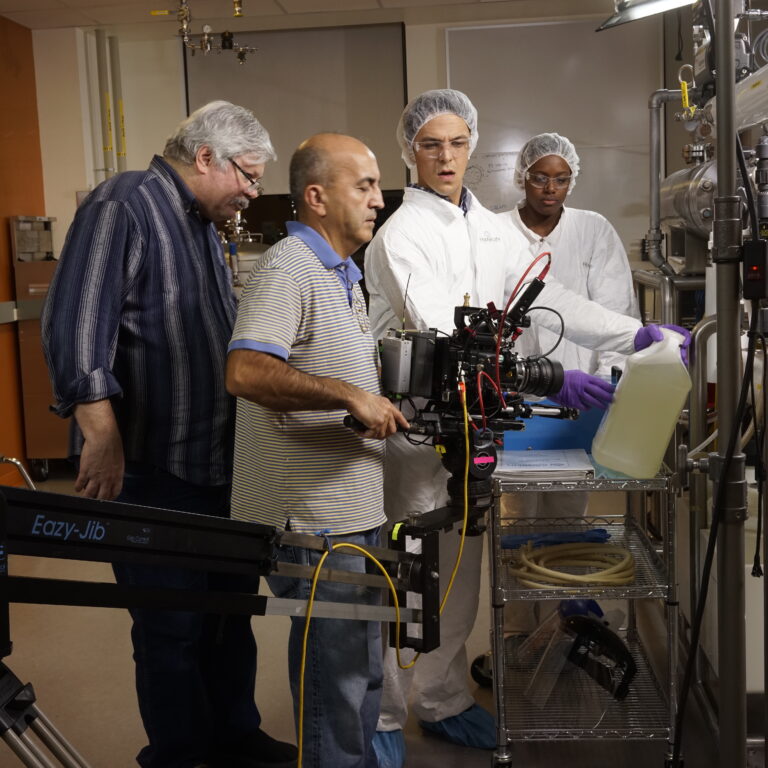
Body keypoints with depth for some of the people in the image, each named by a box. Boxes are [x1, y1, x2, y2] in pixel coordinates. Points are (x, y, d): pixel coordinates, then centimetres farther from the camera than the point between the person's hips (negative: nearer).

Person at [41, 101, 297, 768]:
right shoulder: (122, 207, -12)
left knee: (232, 609, 17)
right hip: (152, 467, -9)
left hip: (219, 461, 9)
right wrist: (104, 438, -25)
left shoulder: (204, 225, 18)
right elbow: (75, 326, -21)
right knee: (172, 626, 2)